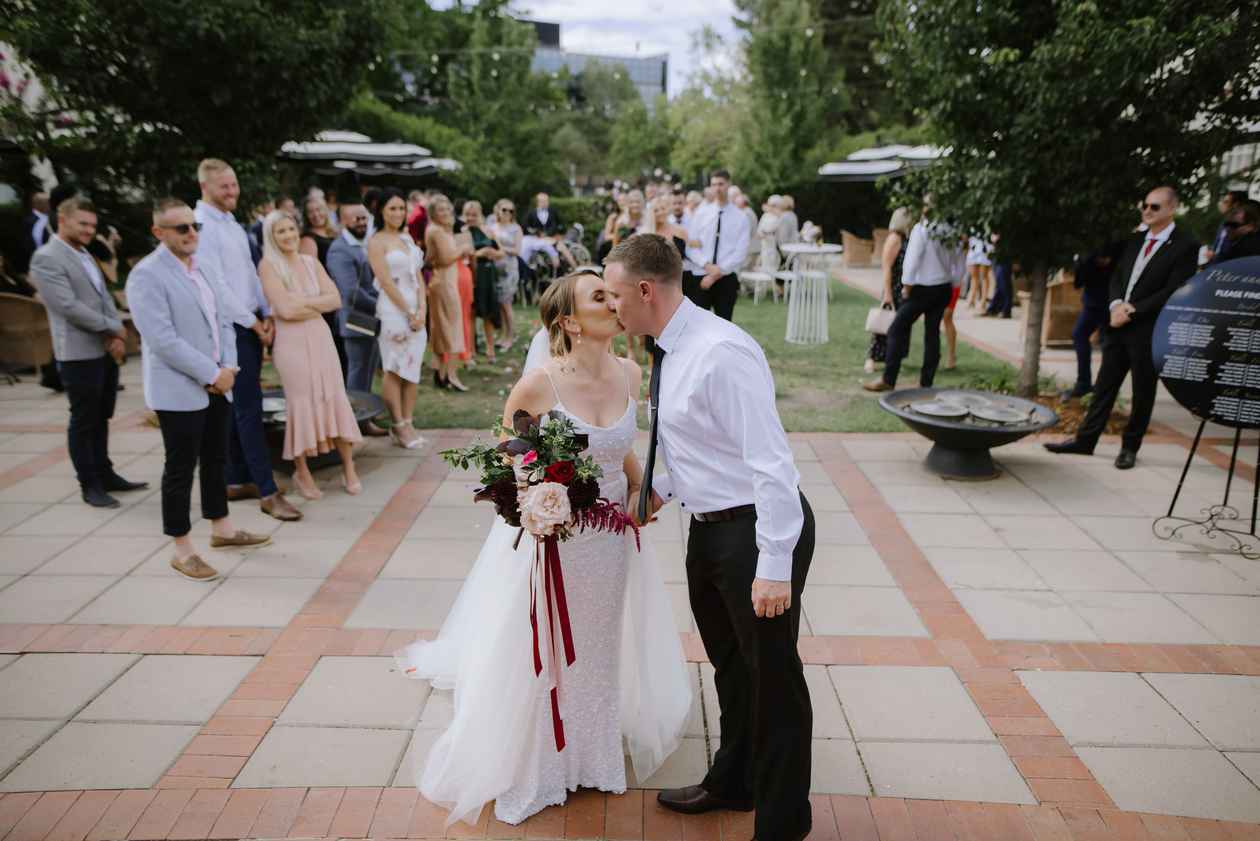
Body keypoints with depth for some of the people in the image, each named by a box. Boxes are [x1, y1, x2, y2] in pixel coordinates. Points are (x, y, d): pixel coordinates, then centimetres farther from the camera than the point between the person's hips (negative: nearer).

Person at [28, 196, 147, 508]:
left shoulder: (85, 255, 16)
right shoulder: (46, 258, -11)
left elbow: (105, 297, 13)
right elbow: (69, 307, -19)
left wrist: (116, 337, -3)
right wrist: (113, 328, -11)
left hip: (107, 351, 8)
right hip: (79, 353, -8)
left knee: (101, 418, 16)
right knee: (83, 421, 2)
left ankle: (105, 475, 27)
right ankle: (89, 485, 12)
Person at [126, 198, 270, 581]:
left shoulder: (203, 267, 12)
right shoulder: (146, 275, -13)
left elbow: (223, 321, 12)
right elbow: (162, 339, -20)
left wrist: (227, 367, -4)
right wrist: (212, 374, -17)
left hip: (217, 385, 7)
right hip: (178, 390, -7)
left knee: (216, 460, 17)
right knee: (180, 469, 1)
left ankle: (221, 529, 32)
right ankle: (182, 550, 12)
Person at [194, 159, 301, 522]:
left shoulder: (233, 224, 15)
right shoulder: (201, 225, -12)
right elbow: (215, 283, -16)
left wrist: (267, 315, 4)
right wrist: (252, 322, -11)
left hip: (253, 323, 9)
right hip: (231, 327, -9)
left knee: (240, 406, 13)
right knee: (249, 407, -8)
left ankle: (236, 481, 22)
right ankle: (268, 492, -5)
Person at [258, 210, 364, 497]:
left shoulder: (311, 262, 9)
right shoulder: (268, 265, -5)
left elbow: (335, 299, 1)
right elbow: (285, 309, -15)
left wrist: (303, 303, -10)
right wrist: (318, 303, -5)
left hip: (321, 336, 4)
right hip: (291, 341, -4)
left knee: (335, 398, 2)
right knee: (301, 403, 2)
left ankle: (349, 469, 11)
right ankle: (302, 473, 17)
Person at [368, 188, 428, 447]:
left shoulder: (407, 237, 14)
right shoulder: (377, 241, -5)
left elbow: (418, 276, 10)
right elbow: (386, 282, -11)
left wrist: (421, 310, -3)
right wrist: (408, 313, -12)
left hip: (416, 310, 6)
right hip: (393, 311, -6)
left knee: (412, 368, 6)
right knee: (394, 370, -1)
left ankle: (407, 423, 13)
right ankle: (399, 426, 6)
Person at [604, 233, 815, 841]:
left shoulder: (721, 353, -25)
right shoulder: (669, 352, 4)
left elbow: (769, 459, -27)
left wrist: (774, 564, -27)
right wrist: (661, 488, 10)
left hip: (758, 528, -9)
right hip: (708, 526, 9)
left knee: (770, 677, 9)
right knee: (730, 666, 26)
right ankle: (733, 783, 50)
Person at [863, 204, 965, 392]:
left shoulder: (921, 229, -12)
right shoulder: (952, 232, 5)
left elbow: (913, 259, -16)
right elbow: (959, 266, 10)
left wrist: (907, 285, -7)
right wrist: (952, 286, 19)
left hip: (922, 289, -6)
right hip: (944, 289, 6)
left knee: (897, 330, 0)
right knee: (932, 333, 9)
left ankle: (888, 380, -2)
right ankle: (926, 382, 13)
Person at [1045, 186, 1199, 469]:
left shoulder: (1185, 246, -8)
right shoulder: (1135, 240, 13)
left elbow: (1172, 292, -14)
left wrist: (1132, 310, -16)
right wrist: (1117, 304, -7)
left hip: (1150, 330, -6)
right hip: (1119, 323, 6)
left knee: (1142, 392, 7)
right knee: (1104, 385, 9)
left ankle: (1130, 448, 18)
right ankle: (1085, 440, 15)